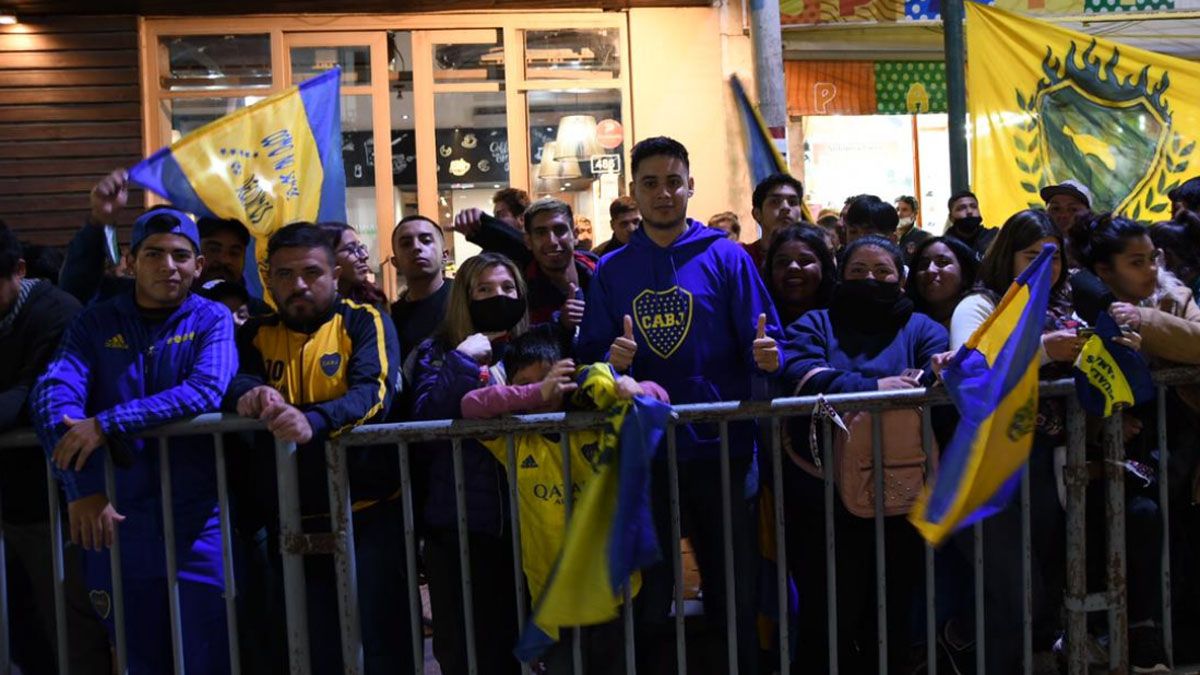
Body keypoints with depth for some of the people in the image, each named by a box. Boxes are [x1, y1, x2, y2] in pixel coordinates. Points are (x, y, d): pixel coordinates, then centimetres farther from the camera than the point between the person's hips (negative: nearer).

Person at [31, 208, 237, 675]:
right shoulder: (96, 323, 6)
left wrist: (107, 424, -25)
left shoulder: (212, 320, 1)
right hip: (114, 522, 2)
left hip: (196, 525, -2)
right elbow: (53, 396, -8)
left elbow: (205, 392, -18)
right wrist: (83, 488, -22)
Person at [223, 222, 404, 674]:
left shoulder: (365, 322, -1)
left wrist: (315, 421, -36)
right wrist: (249, 392, -28)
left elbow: (373, 392, -17)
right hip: (289, 522, 4)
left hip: (368, 514, -4)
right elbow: (225, 378, -4)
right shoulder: (257, 334, 12)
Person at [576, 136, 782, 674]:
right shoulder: (611, 271, 7)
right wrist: (612, 362, -16)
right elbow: (590, 357, 5)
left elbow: (762, 345, -2)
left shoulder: (726, 257, 1)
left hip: (721, 448, -1)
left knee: (733, 598, 9)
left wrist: (767, 355, -24)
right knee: (646, 604, 11)